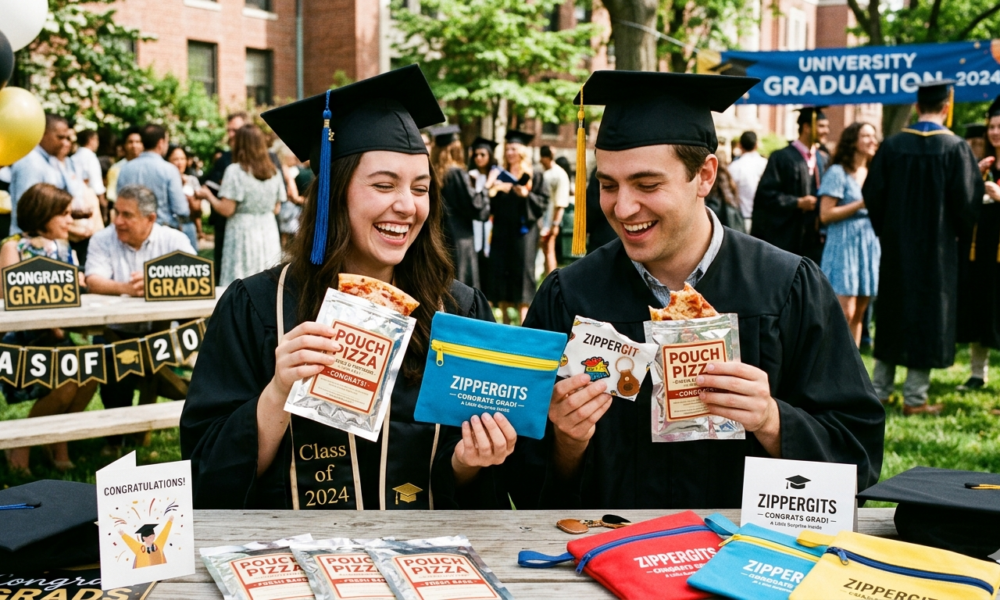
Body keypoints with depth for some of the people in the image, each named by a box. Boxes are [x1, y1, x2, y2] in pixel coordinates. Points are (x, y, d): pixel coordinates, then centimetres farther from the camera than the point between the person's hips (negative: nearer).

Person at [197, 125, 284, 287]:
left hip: (242, 234, -5)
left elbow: (227, 210, -11)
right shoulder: (275, 172, 5)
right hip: (269, 235, 5)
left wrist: (208, 195, 5)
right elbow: (276, 209, 11)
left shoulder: (235, 171, -8)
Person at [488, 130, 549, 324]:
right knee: (500, 271, 2)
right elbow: (490, 205, 8)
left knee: (521, 271, -5)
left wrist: (526, 195, -18)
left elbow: (543, 201, -3)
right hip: (501, 231, 4)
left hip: (523, 230, -4)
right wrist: (493, 190, -11)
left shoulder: (533, 176, 2)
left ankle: (523, 320, -2)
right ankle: (505, 320, 9)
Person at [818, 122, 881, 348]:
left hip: (869, 244, 7)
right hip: (844, 245, -7)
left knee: (859, 313, 7)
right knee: (844, 313, -12)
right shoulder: (838, 172, -5)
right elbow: (826, 214, -12)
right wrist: (861, 204, -15)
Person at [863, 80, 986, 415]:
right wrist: (958, 233, 9)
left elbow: (872, 193, 0)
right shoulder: (955, 148, -11)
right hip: (937, 249, -3)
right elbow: (967, 200, -10)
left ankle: (879, 390, 18)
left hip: (896, 246, 3)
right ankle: (914, 397, 5)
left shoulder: (892, 146, -2)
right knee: (929, 315, 4)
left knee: (892, 314, 13)